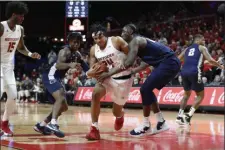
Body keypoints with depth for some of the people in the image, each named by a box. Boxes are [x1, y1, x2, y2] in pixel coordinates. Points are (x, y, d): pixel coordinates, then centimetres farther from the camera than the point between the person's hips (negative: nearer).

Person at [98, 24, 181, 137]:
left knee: (145, 89, -8)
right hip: (170, 63, 10)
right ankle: (161, 122, 19)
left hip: (168, 63, -10)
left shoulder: (135, 41, -9)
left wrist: (109, 73, -18)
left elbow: (128, 63, -22)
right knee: (148, 90, 15)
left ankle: (146, 125, 0)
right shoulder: (140, 41, 21)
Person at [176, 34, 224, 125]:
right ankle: (188, 116, -6)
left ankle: (180, 116, 16)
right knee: (200, 96, 10)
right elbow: (210, 60, -1)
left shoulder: (187, 49, 26)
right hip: (194, 73, -6)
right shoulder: (202, 48, 11)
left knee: (187, 94, 27)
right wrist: (220, 66, 13)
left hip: (184, 72, 6)